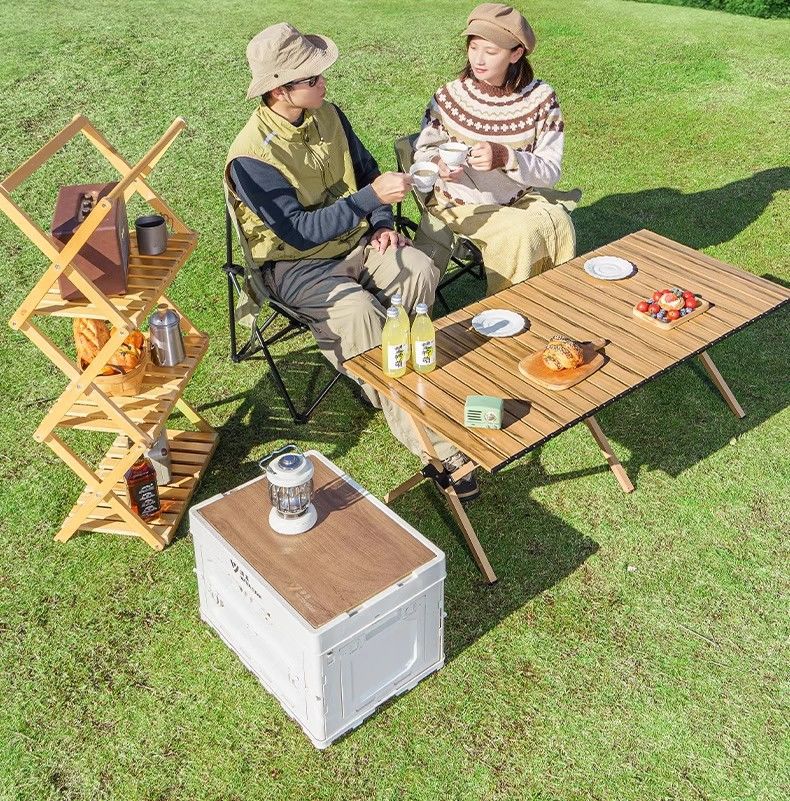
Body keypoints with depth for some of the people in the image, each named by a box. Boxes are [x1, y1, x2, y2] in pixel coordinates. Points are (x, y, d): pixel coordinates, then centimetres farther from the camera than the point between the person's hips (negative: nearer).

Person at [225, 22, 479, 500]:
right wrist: (372, 196, -30)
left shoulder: (328, 116, 1)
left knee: (421, 272, -24)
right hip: (295, 263, -6)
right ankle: (434, 447, -31)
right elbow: (300, 232, -25)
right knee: (358, 311, -34)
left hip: (355, 241, 6)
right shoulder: (251, 156, -20)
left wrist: (383, 223, -4)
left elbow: (366, 170, 14)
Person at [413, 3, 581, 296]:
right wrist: (439, 163, -24)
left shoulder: (540, 98, -8)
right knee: (522, 232, -27)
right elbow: (423, 150, 2)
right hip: (462, 204, -2)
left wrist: (505, 157, -30)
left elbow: (551, 171, -11)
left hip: (521, 199, 2)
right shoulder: (449, 97, -10)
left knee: (558, 223, -25)